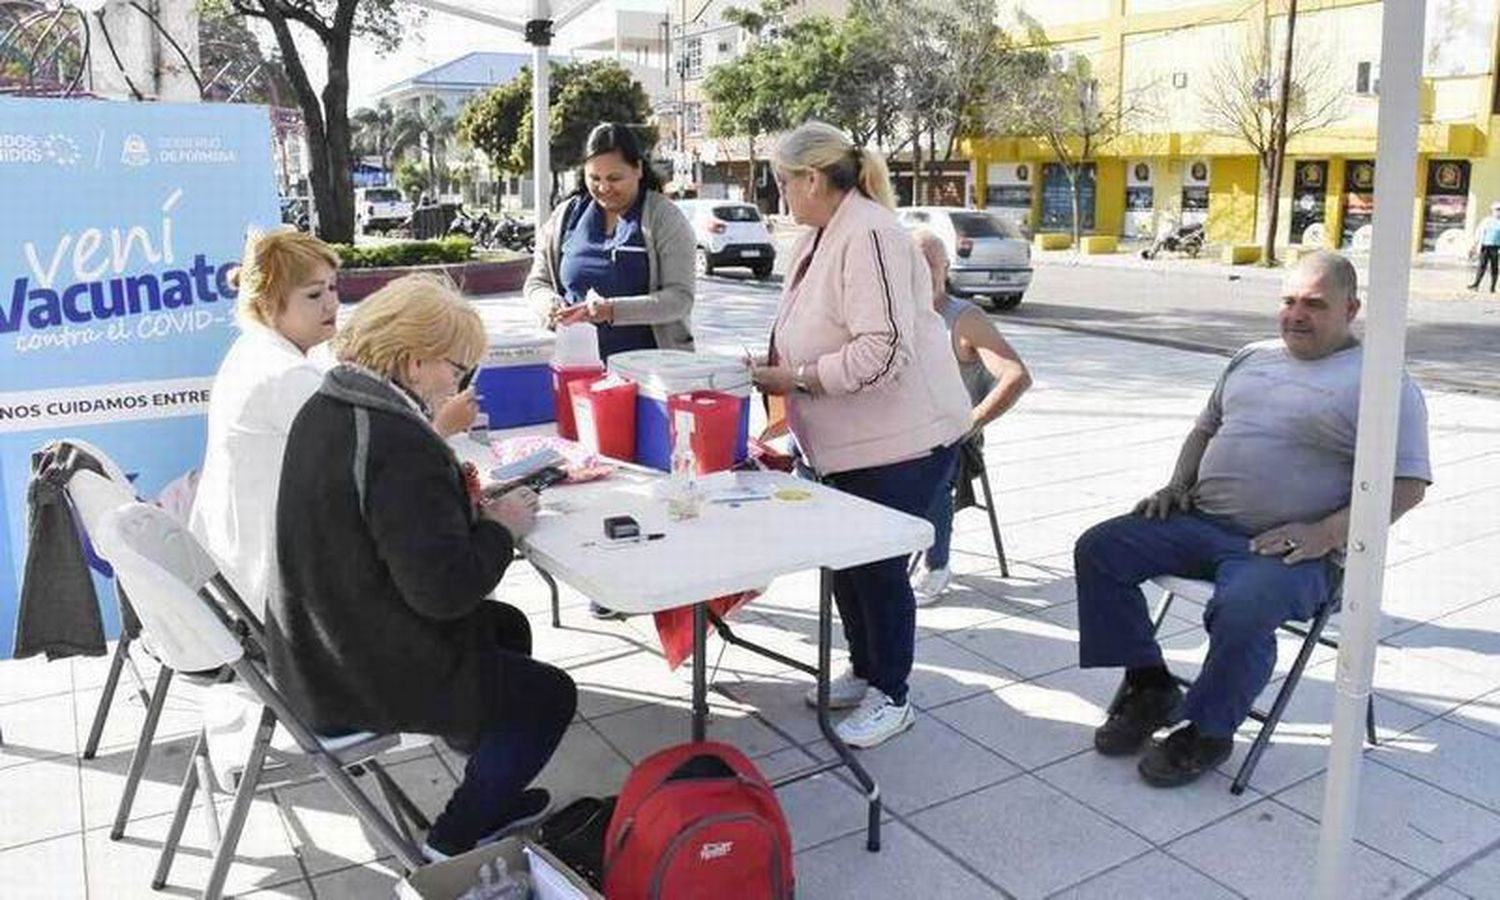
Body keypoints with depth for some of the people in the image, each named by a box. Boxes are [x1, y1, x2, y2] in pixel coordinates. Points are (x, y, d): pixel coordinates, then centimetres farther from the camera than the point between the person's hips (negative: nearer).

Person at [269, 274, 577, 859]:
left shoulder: (325, 410, 1)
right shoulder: (398, 442, -30)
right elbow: (443, 588, -30)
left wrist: (461, 506, 0)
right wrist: (500, 529, -14)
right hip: (364, 683, -9)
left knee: (507, 626, 26)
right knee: (550, 694, 9)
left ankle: (487, 801, 38)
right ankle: (454, 842, 21)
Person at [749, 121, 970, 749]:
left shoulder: (869, 236, -22)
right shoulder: (821, 237, 8)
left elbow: (882, 351, -29)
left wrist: (792, 378, -22)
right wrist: (774, 368, 3)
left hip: (901, 438, -9)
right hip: (852, 441, 9)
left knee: (878, 566, 2)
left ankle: (891, 697, 21)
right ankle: (864, 672, 37)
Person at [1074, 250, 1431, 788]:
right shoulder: (1252, 358, 19)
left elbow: (1408, 481, -7)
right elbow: (1207, 427, 30)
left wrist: (1326, 533, -17)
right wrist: (1178, 485, 11)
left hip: (1291, 549, -6)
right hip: (1200, 522, 7)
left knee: (1241, 613, -36)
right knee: (1099, 549, -8)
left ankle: (1206, 731, -8)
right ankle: (1150, 685, 2)